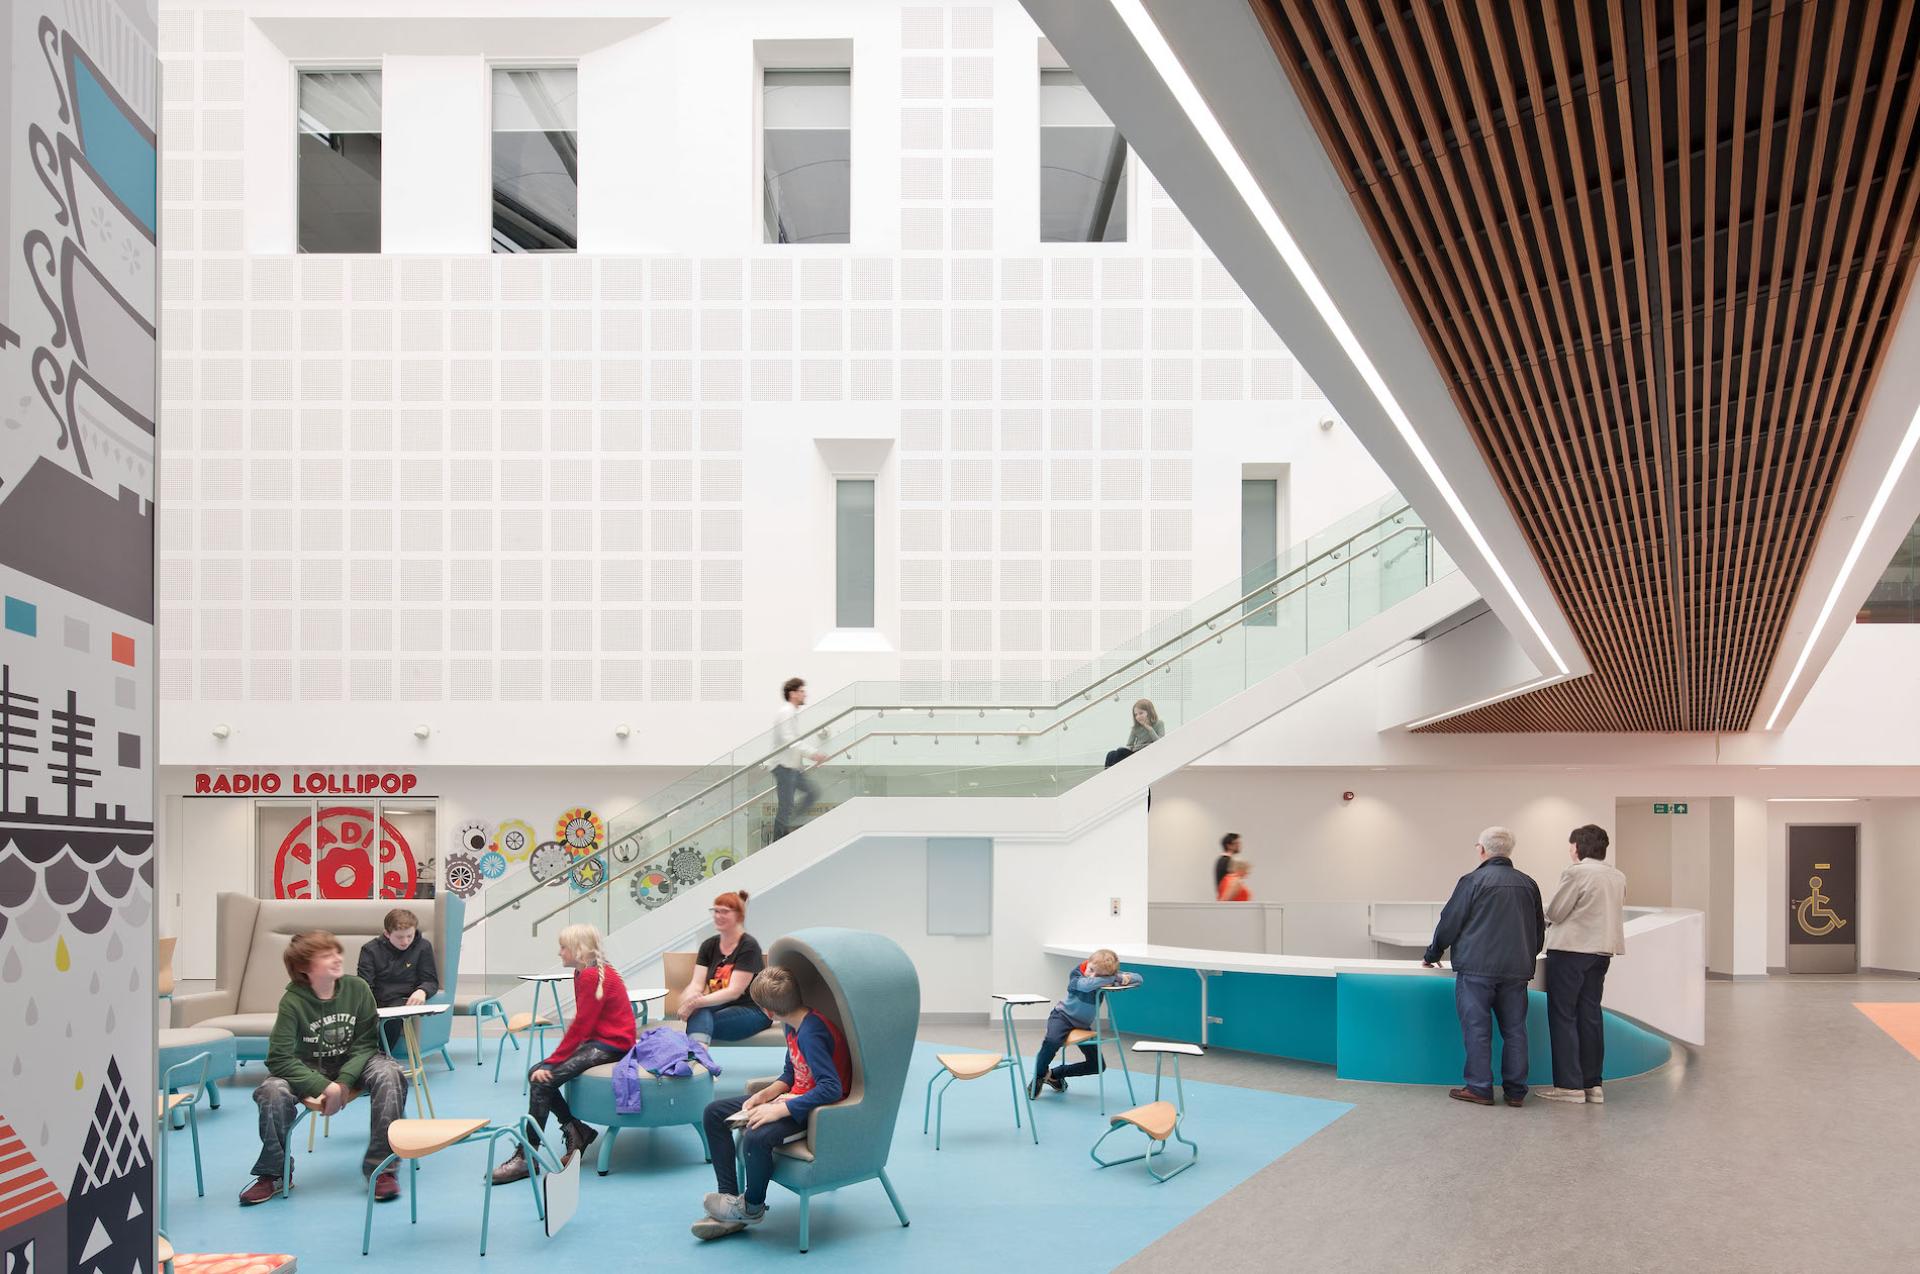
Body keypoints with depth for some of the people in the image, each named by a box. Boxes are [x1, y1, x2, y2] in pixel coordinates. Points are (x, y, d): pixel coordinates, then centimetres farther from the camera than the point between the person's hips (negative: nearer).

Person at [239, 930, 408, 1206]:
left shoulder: (357, 988, -15)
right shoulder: (293, 1000, -19)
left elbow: (366, 1043, -9)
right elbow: (279, 1058, -22)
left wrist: (344, 1081, -25)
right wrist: (323, 1086, -30)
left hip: (353, 1065, 1)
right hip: (308, 1069, -1)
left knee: (389, 1074, -31)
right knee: (273, 1091, -32)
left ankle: (382, 1167, -20)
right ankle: (273, 1173, -6)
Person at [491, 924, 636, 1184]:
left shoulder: (592, 977, -17)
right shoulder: (585, 973, 13)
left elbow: (580, 1025, -19)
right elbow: (581, 1022, 12)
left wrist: (552, 1062, -16)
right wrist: (554, 1059, 4)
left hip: (610, 1045, -10)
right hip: (596, 1039, 10)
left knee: (543, 1081, -17)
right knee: (536, 1074, 0)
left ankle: (525, 1159, -11)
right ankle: (575, 1130, 5)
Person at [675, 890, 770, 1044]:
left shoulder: (748, 946, -10)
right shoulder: (709, 945, 9)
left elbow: (734, 991, -18)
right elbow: (697, 984, -1)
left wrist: (698, 1002, -30)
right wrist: (689, 999, -27)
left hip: (752, 1009, -4)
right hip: (720, 1006, 4)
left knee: (698, 1022, -31)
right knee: (699, 1012, -33)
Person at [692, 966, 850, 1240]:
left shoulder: (811, 1033, -27)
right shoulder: (793, 1026, 2)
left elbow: (832, 1089, -34)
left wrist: (780, 1109, -32)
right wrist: (765, 1095, -3)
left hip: (817, 1107, -11)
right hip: (795, 1098, 11)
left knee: (757, 1137, -36)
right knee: (714, 1114, 6)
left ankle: (752, 1207, -6)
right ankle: (729, 1197, 4)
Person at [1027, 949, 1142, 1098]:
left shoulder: (1107, 977, -10)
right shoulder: (1076, 975, -22)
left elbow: (1138, 978, -7)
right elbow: (1086, 984, -46)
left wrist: (1125, 977, -29)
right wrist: (1113, 978, -38)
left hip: (1083, 1024, 5)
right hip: (1063, 1016, -5)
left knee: (1097, 1066, 5)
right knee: (1052, 1041, -36)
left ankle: (1055, 1075, 21)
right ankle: (1039, 1076, -9)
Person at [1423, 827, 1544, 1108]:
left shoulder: (1473, 881, -7)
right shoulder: (1528, 884, 9)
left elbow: (1449, 922, -4)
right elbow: (1539, 928, 18)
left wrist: (1432, 954, 11)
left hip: (1476, 968, -5)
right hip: (1517, 969, 5)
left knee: (1477, 1028, 0)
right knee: (1514, 1029, 9)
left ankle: (1479, 1088, 1)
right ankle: (1516, 1091, 11)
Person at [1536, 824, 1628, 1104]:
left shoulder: (1576, 872, -13)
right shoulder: (1618, 876, 9)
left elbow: (1554, 913, -10)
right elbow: (1614, 912, 15)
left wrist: (1549, 919, 12)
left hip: (1570, 950, -7)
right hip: (1602, 951, 7)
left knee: (1563, 1016, 0)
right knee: (1590, 1015, 12)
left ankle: (1570, 1085, 0)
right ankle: (1592, 1084, 14)